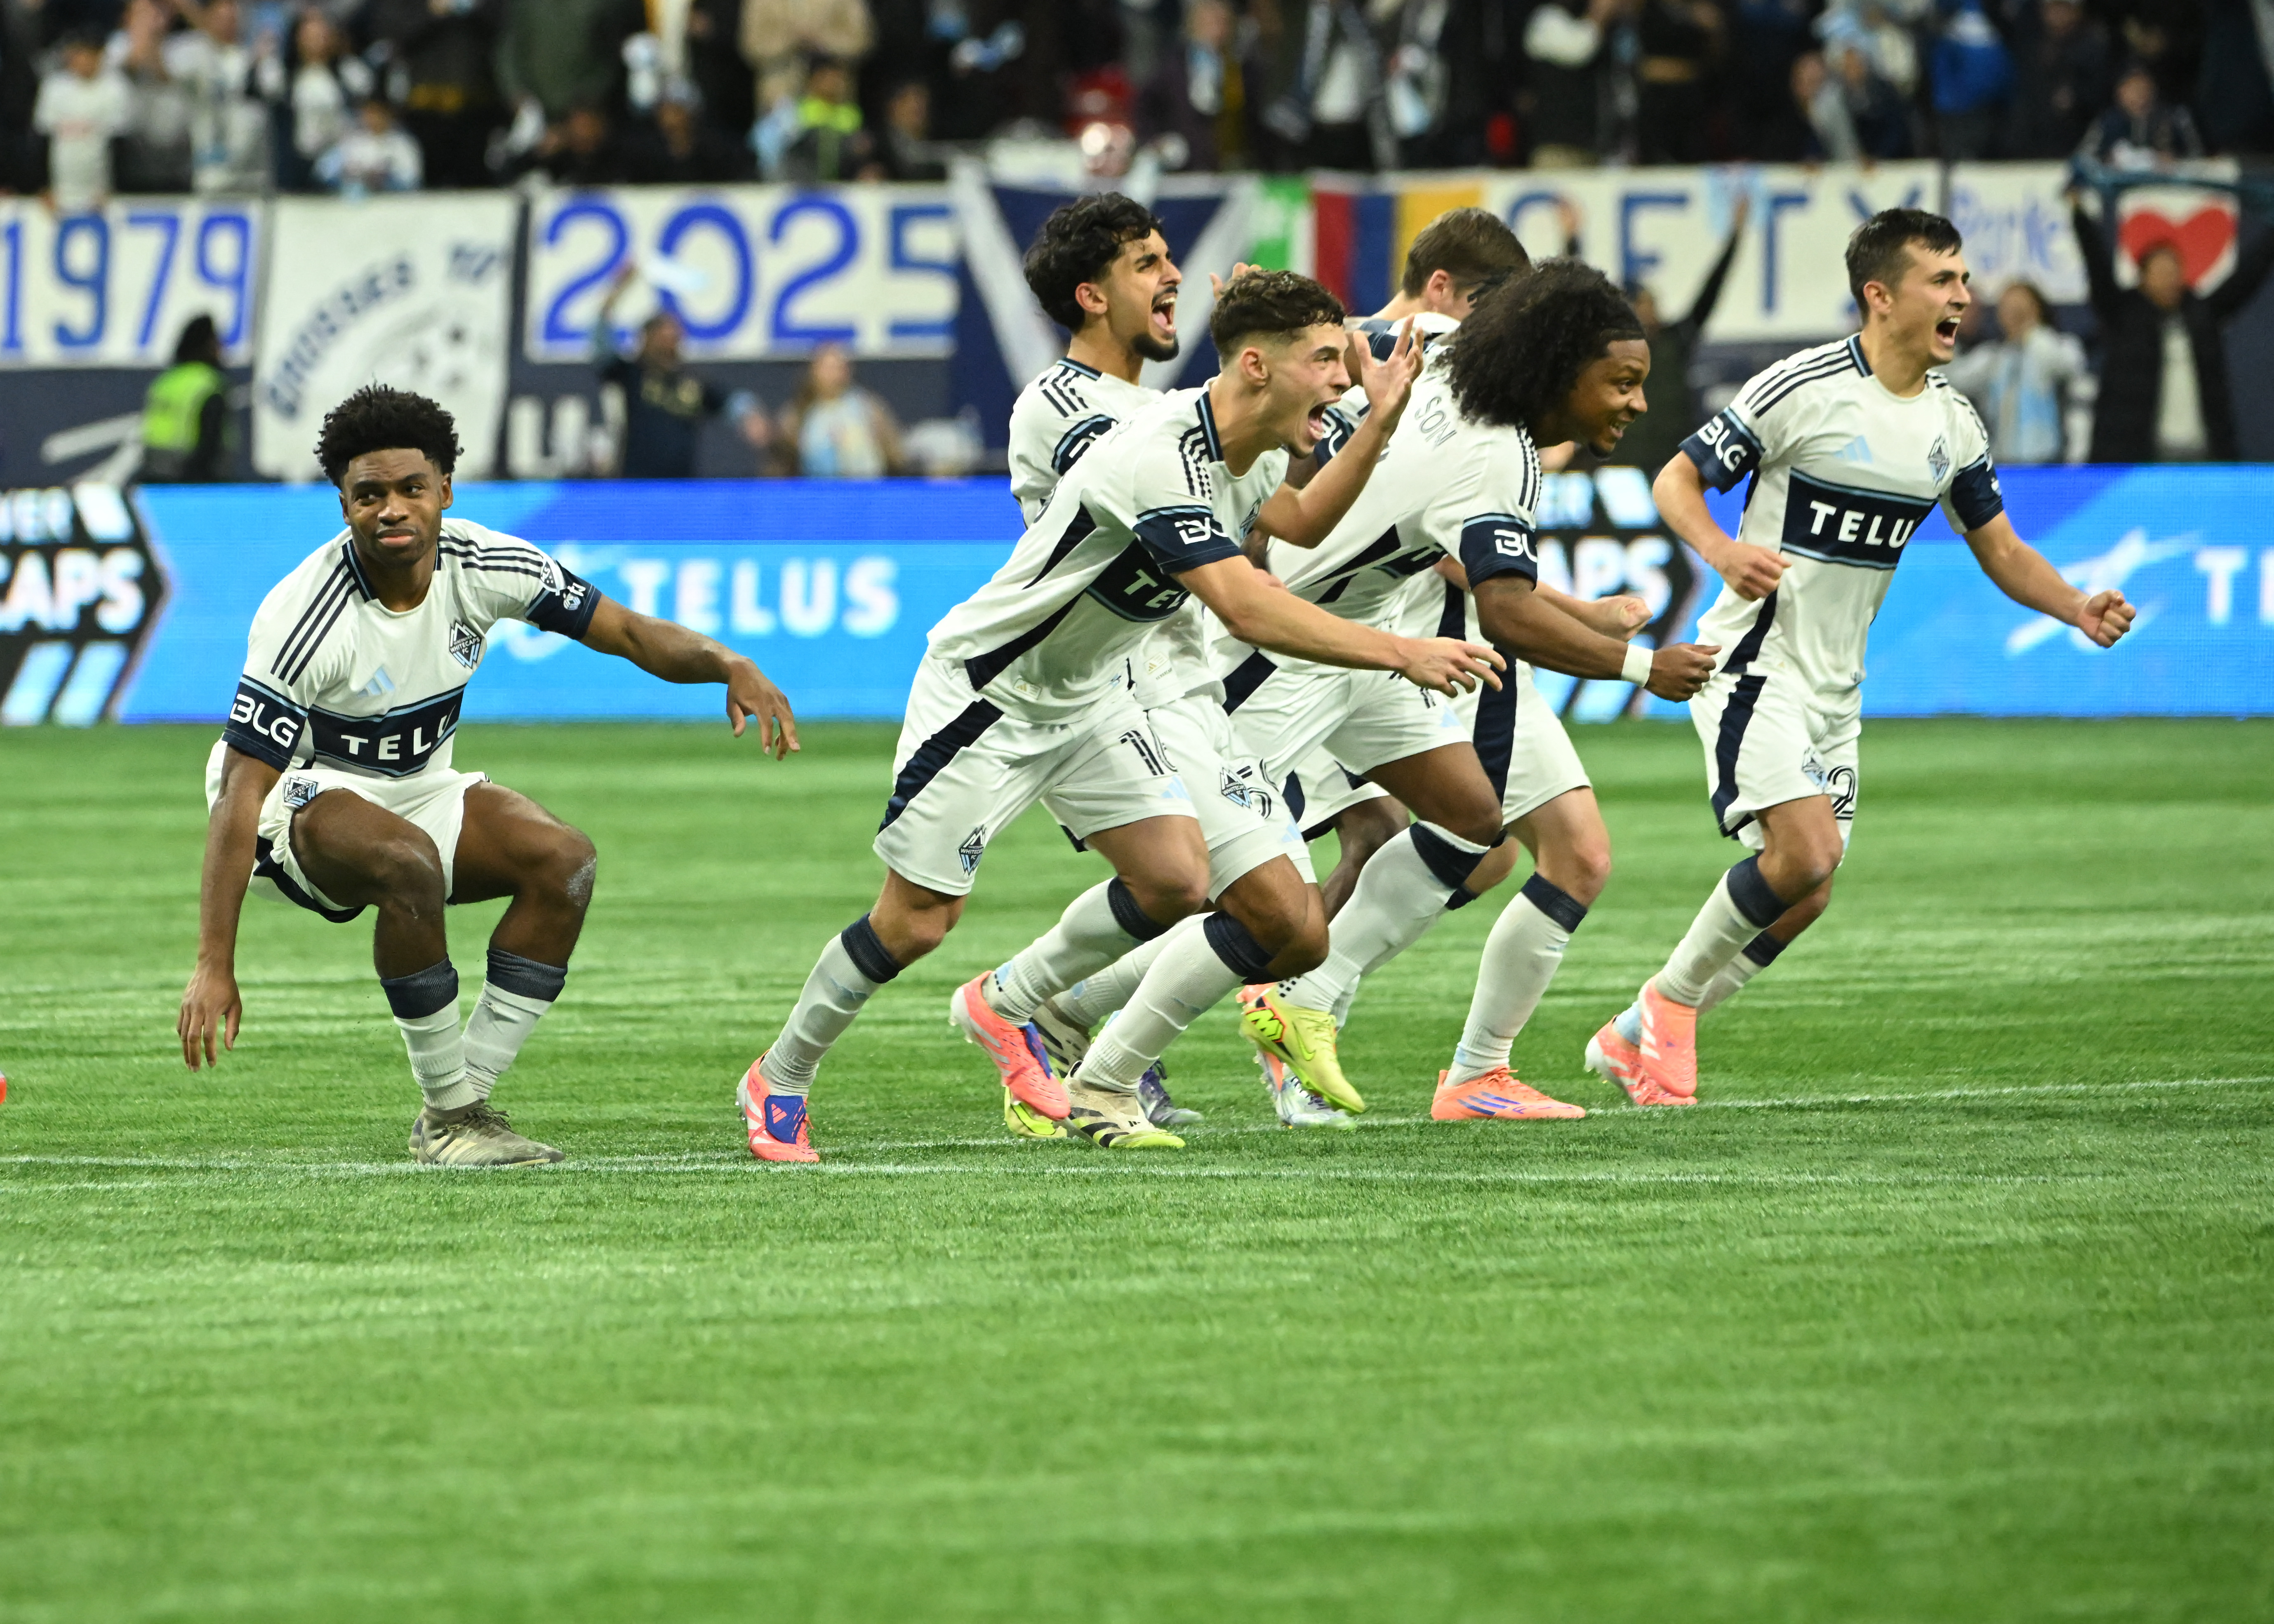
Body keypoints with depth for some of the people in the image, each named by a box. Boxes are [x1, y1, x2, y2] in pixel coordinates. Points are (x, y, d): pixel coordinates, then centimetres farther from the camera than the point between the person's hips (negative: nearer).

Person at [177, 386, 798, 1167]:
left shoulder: (485, 565, -13)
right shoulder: (301, 619, -29)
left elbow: (624, 631, -3)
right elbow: (241, 794, -30)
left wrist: (726, 663, -25)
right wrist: (215, 966, -35)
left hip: (418, 786, 6)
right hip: (300, 794, -6)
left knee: (564, 860, -17)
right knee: (408, 862, -36)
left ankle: (469, 1100, -10)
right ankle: (450, 1115, -22)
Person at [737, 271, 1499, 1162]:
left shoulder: (1251, 452, -2)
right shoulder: (1161, 455, -33)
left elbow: (1299, 522, 22)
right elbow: (1246, 607, -41)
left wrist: (1381, 422, 9)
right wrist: (1399, 652, -45)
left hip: (1088, 697, 8)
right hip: (986, 688, -8)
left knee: (1174, 879, -8)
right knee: (916, 921, -5)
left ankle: (1005, 1004, 14)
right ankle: (779, 1081, 17)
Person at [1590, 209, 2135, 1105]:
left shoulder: (1952, 420, 5)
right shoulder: (1802, 389, -15)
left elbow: (1999, 546, 14)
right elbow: (1675, 480, -10)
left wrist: (2079, 609, -4)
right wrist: (1723, 552, -30)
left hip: (1834, 687, 7)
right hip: (1755, 660, -7)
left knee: (1803, 897, 6)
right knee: (1805, 852, -22)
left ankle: (1637, 1037, 22)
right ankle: (1670, 1001, 0)